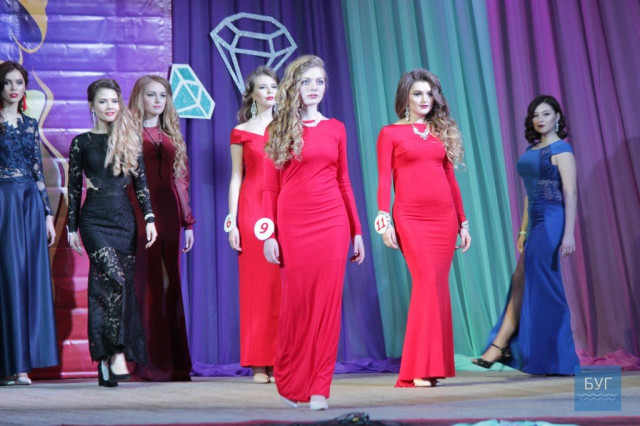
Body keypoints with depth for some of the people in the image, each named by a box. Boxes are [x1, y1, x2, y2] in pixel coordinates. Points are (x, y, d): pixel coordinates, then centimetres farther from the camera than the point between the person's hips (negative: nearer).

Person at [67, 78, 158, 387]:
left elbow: (141, 183, 8)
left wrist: (149, 218, -1)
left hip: (125, 219, 2)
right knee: (115, 280, -20)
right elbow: (74, 187, 7)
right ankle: (116, 353, -14)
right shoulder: (81, 143, 5)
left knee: (103, 287, 5)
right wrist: (72, 226, 4)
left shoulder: (131, 140, 10)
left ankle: (105, 359, 12)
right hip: (94, 219, -2)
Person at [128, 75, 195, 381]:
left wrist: (188, 221, 14)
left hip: (169, 213, 5)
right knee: (147, 284, -6)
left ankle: (175, 362, 10)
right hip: (138, 214, -4)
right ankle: (150, 363, 0)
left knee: (171, 284, 5)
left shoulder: (172, 136, 19)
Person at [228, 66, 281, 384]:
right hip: (252, 207, -1)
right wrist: (232, 221, -1)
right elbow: (236, 177, 7)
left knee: (283, 284, -2)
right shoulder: (241, 132, 9)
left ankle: (281, 360, 5)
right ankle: (259, 364, 4)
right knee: (256, 283, -2)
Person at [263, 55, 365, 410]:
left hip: (332, 222, 2)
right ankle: (290, 382, 23)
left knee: (328, 301, -2)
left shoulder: (336, 129, 11)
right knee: (296, 300, 3)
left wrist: (356, 230, 9)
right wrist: (268, 234, -6)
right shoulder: (279, 129, 6)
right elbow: (270, 188, 2)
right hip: (292, 224, -2)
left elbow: (344, 182, 13)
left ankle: (319, 389, 6)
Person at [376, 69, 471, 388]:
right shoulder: (390, 133, 5)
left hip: (444, 216, 4)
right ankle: (419, 369, -7)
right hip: (410, 217, -4)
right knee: (427, 282, -13)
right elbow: (384, 181, -1)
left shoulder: (442, 132, 17)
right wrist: (384, 218, -12)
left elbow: (451, 180, 16)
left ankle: (433, 365, 12)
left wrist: (463, 221, 13)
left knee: (438, 286, 2)